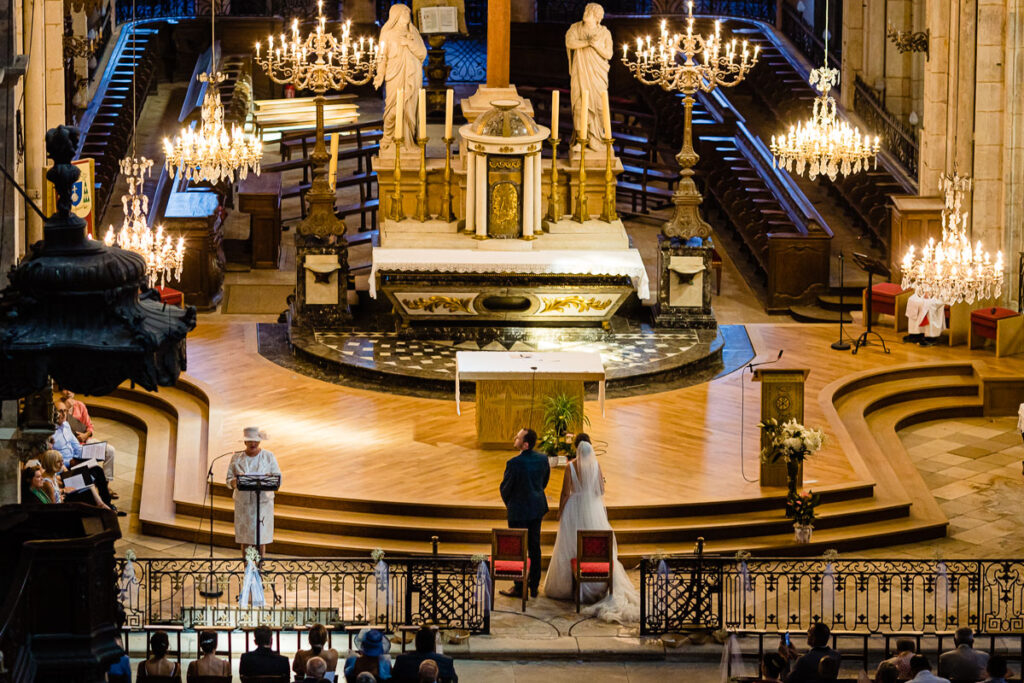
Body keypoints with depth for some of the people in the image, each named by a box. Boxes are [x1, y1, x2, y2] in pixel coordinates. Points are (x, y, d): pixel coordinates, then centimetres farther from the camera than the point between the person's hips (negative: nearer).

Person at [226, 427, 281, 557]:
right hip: (243, 502, 1)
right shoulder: (236, 458, 6)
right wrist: (234, 482, -20)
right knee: (245, 540, 0)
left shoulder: (269, 457, 5)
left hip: (263, 502, -1)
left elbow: (278, 478, 3)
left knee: (261, 539, -4)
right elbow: (229, 480, 4)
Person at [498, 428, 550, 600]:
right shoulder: (543, 459, -4)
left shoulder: (514, 463, -24)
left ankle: (520, 588, 11)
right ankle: (534, 587, 21)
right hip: (537, 508, 6)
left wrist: (508, 504, 7)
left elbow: (505, 488, -12)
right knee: (534, 547, 14)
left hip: (519, 510, -6)